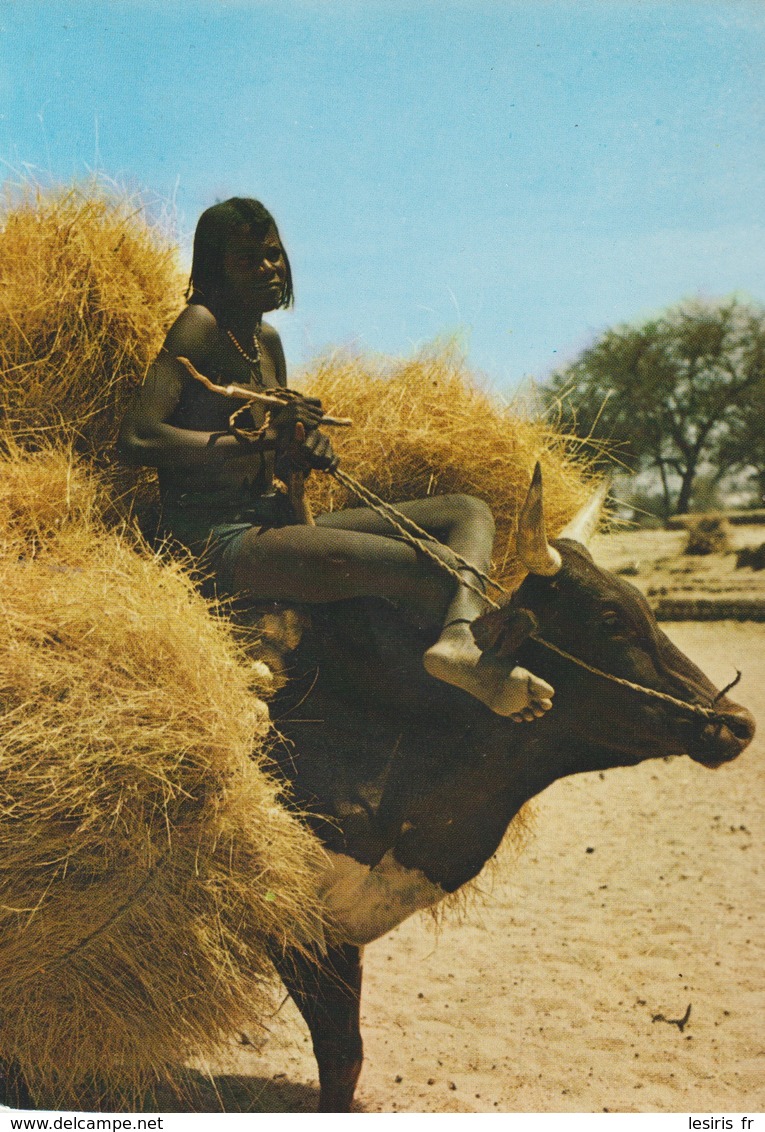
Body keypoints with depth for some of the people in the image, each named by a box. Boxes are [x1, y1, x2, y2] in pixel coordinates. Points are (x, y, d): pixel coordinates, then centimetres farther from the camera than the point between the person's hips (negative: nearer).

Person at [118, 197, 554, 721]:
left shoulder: (267, 338, 20)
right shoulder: (201, 325, -5)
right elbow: (136, 440, -19)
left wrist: (306, 451, 2)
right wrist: (261, 439, -17)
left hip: (276, 523, 10)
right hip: (222, 539, -10)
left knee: (468, 511, -3)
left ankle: (457, 638, -33)